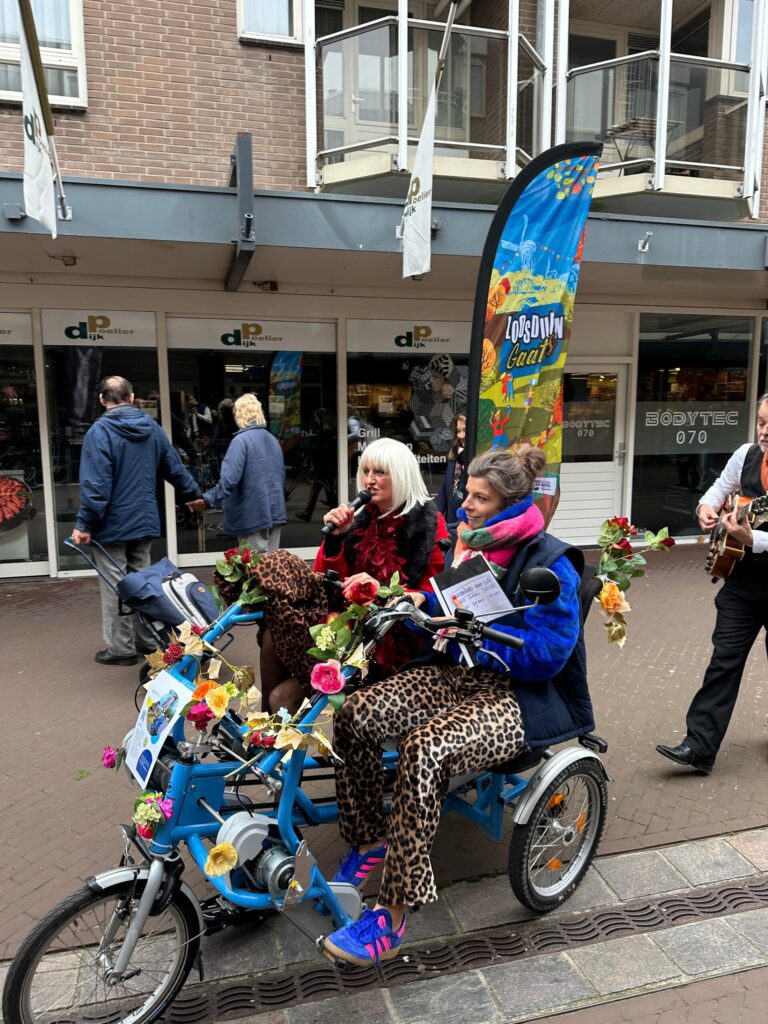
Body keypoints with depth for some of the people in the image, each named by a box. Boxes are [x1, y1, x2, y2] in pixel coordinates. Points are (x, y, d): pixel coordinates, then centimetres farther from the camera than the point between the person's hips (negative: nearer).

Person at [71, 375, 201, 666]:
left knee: (115, 587, 3)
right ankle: (146, 641, 22)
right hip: (145, 521, 6)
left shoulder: (100, 431, -14)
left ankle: (121, 648, 11)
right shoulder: (152, 427, 4)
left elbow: (95, 483, -20)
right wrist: (196, 493, 26)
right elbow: (175, 468, 12)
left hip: (111, 524, -6)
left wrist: (84, 524, -17)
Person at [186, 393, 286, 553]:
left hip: (252, 516, -7)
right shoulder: (273, 440, 12)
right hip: (275, 512, 7)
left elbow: (229, 478, -25)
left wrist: (207, 499, -26)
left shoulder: (241, 440, -13)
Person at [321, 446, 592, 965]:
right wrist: (425, 602, 0)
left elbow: (547, 652, -19)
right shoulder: (469, 543, 9)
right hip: (461, 674, 8)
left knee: (424, 747, -34)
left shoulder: (551, 563, -13)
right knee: (356, 714, -15)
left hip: (524, 696, -7)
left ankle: (392, 915, -21)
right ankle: (368, 843, 6)